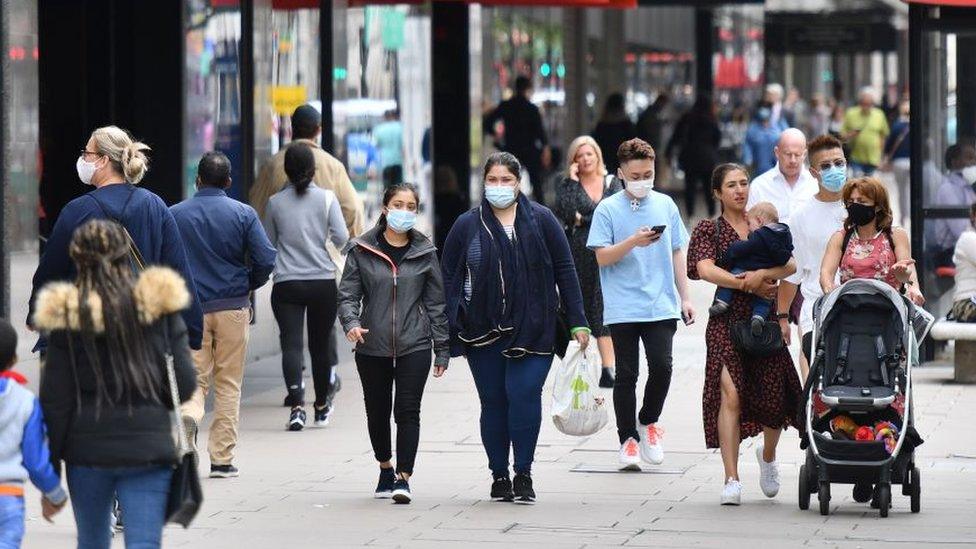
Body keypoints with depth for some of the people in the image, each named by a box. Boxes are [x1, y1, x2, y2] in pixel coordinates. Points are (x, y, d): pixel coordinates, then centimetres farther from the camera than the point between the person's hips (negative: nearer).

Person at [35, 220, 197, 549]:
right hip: (147, 446, -1)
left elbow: (55, 400, -3)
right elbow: (184, 385, -2)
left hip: (87, 449, 1)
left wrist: (50, 472, 4)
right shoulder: (160, 306, -2)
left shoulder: (68, 316, -4)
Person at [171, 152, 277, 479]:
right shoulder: (244, 214, -2)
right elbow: (266, 260, -8)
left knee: (196, 378, 9)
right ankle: (222, 459, 8)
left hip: (191, 309, 0)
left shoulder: (175, 215, 0)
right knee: (228, 384, 8)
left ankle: (189, 414, -25)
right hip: (233, 308, 0)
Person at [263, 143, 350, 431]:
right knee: (320, 343, 14)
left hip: (286, 285, -1)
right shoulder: (327, 198, -2)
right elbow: (342, 238, -6)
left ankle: (297, 404, -25)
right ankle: (322, 406, 27)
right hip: (323, 282, 1)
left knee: (291, 343, -7)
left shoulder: (275, 202, 2)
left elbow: (268, 244, 10)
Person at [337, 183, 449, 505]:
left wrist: (442, 349, 7)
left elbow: (435, 303, 9)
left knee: (408, 411, -10)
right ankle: (385, 468, 33)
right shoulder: (361, 250, 2)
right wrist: (350, 323, -19)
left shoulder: (425, 252, 6)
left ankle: (403, 477, -8)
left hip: (414, 346, -1)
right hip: (372, 346, 1)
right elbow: (348, 294, 1)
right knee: (377, 412, 12)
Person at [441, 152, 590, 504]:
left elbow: (565, 271, 6)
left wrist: (577, 322, 3)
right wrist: (448, 328, -1)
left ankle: (524, 474, -1)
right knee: (493, 402, 5)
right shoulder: (467, 226, 6)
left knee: (524, 395, -12)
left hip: (532, 328, -2)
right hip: (483, 331, 2)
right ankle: (499, 475, 16)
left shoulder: (541, 220, 4)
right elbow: (448, 277, 8)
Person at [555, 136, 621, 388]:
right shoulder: (568, 185, 8)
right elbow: (565, 212, -10)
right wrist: (572, 181, -6)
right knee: (581, 306, -2)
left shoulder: (612, 183, 10)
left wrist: (582, 219, -4)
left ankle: (608, 369, -11)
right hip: (579, 252, 0)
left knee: (605, 308, -7)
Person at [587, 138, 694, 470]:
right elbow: (602, 257, -5)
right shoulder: (608, 210, 0)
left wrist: (685, 297, 13)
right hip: (622, 308, -2)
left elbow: (677, 253, 15)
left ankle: (648, 422, 15)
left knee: (661, 366, -10)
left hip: (661, 306, 2)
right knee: (626, 374, 2)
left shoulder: (665, 205, 9)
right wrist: (633, 242, -21)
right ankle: (628, 439, 12)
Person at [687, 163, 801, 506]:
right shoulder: (709, 230, 6)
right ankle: (732, 480, -16)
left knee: (775, 399, 2)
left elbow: (790, 265, 0)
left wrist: (762, 274, -19)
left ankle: (768, 455, 35)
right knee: (730, 394, -17)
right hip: (728, 320, -3)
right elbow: (706, 270, -11)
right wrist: (748, 284, -16)